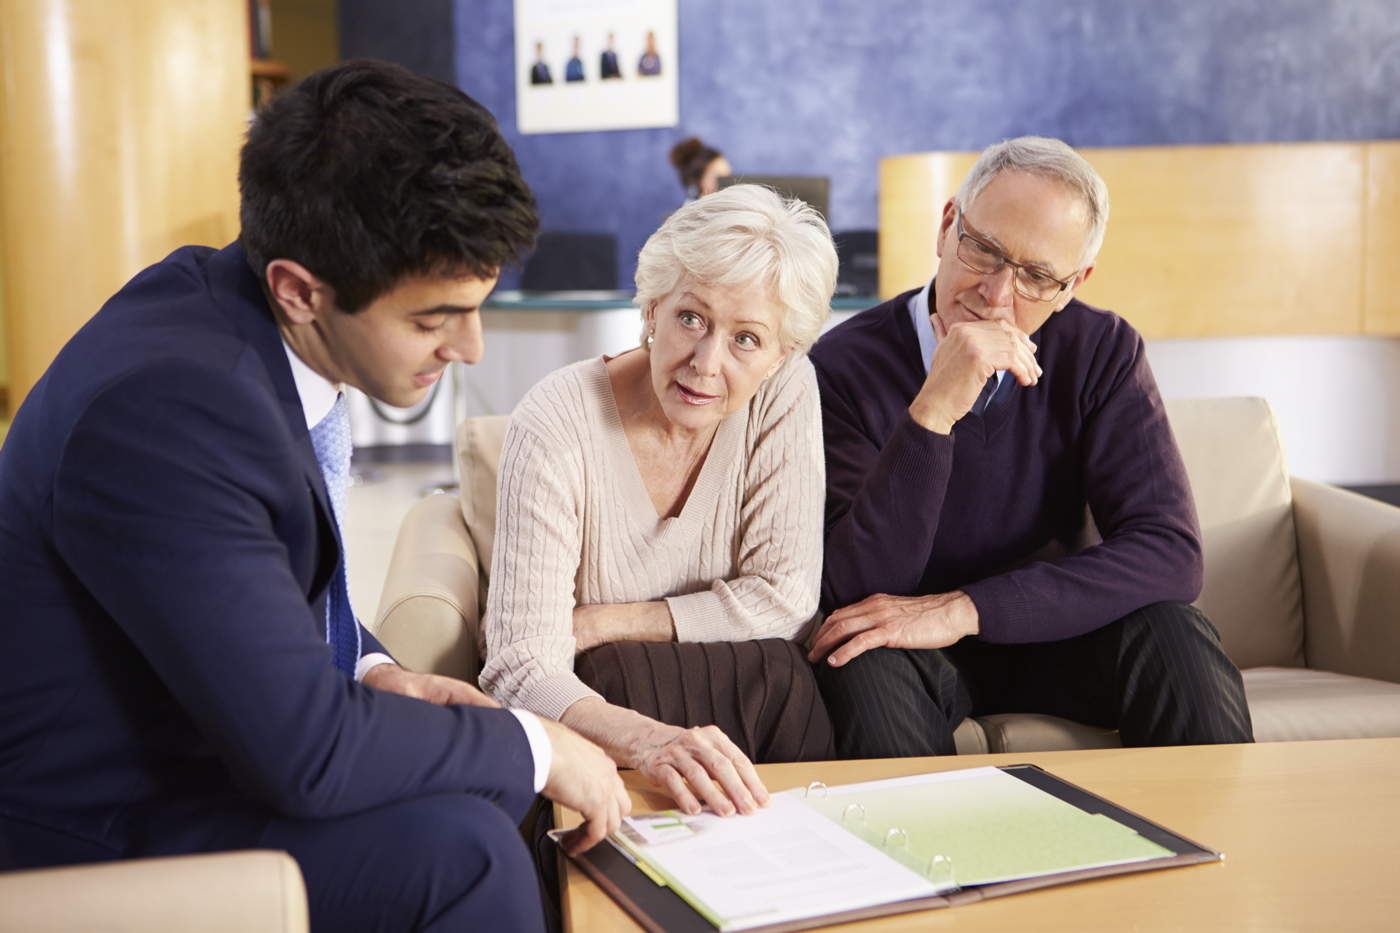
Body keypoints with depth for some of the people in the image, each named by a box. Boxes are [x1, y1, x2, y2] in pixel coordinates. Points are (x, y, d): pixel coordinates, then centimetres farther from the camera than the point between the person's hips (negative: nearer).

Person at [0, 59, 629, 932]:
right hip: (103, 832, -9)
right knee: (459, 848, -26)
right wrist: (533, 744, -18)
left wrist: (370, 672, -4)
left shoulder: (245, 311, -5)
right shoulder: (171, 405, -32)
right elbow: (303, 751, -31)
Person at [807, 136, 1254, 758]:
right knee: (865, 667, -34)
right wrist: (933, 413, -37)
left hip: (1046, 633, 3)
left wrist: (964, 609, -28)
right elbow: (858, 594, -24)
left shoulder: (1102, 352, -9)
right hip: (911, 655, -2)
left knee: (1171, 632, -25)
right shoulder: (846, 367, -18)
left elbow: (1171, 552, -19)